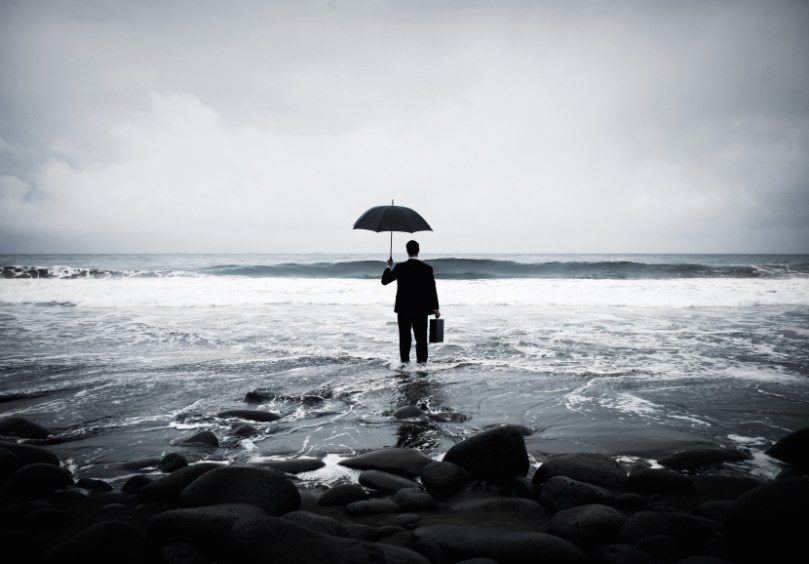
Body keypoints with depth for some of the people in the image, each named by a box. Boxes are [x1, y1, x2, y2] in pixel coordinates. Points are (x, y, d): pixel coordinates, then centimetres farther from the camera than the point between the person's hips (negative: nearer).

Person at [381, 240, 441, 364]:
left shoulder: (400, 267, -6)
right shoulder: (427, 268, -5)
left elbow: (384, 281, 2)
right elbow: (432, 289, -4)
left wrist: (389, 267, 18)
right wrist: (435, 308, 2)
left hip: (403, 308, 0)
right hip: (421, 309, 0)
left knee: (404, 338, 8)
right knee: (421, 338, 4)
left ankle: (405, 362, 10)